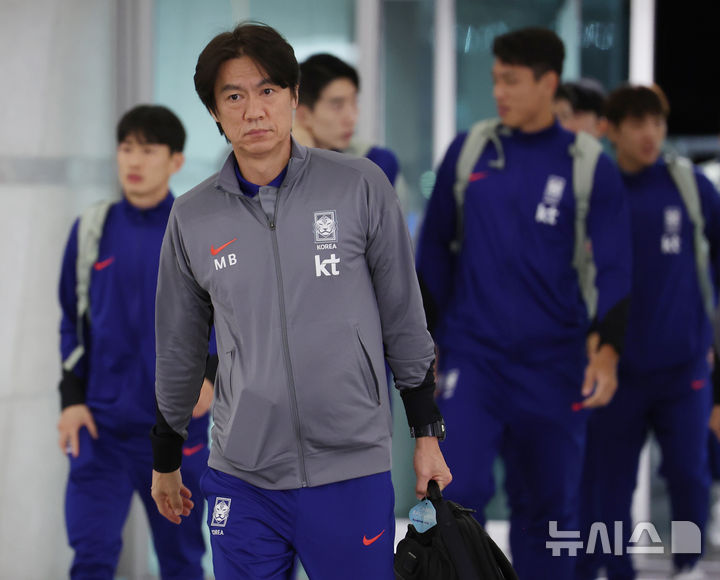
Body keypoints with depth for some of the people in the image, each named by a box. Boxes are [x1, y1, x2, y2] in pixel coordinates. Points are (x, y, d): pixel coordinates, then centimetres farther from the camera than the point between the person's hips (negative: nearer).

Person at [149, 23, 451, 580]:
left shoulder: (360, 186, -2)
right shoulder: (192, 218, 3)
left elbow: (404, 319, 4)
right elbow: (178, 348, 14)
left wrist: (427, 434, 4)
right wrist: (166, 461, 20)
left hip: (352, 471, -2)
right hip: (241, 477, 2)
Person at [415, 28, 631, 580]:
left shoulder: (591, 166, -2)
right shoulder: (468, 151, 4)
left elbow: (614, 269, -3)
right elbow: (436, 250, 12)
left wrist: (608, 350, -16)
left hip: (552, 366, 0)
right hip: (470, 354, 1)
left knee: (547, 507, 8)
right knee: (459, 490, -14)